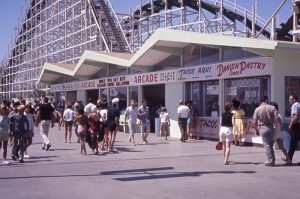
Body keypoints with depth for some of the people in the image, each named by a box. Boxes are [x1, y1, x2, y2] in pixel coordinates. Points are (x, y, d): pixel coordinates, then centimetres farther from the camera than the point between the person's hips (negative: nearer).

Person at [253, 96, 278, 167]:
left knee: (267, 145, 4)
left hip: (263, 128, -2)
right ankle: (272, 160, 23)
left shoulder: (257, 109, -5)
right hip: (271, 127, 2)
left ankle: (271, 161, 4)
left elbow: (255, 121, -5)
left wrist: (256, 130, 9)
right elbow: (277, 118, -10)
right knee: (271, 144, 17)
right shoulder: (272, 108, -4)